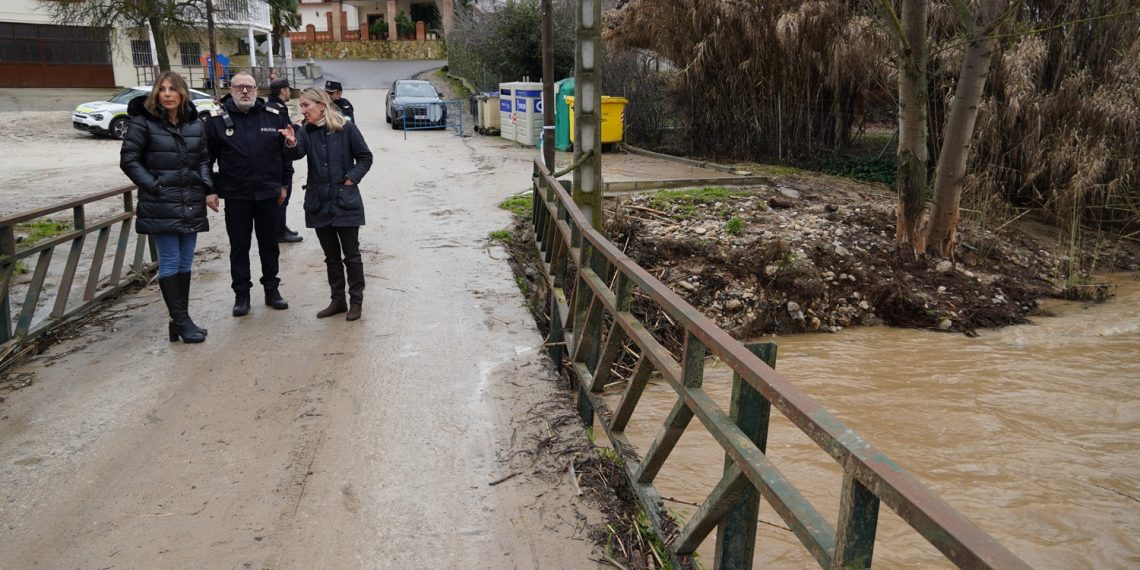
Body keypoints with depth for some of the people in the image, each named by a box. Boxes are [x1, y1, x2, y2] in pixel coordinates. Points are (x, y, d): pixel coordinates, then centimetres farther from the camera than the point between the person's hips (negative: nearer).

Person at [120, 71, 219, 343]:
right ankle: (180, 321, 2)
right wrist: (154, 187, -12)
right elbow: (129, 160, -4)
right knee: (170, 262, -3)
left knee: (185, 262, 9)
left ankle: (181, 319, 17)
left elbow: (203, 160, 16)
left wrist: (209, 190, 3)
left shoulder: (195, 124, 9)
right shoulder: (143, 122, -4)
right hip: (161, 206, -5)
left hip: (191, 204, 5)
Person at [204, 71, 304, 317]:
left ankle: (272, 289, 24)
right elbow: (206, 157, 0)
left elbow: (288, 154, 9)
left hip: (268, 193, 1)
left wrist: (288, 165, -5)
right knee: (239, 246, 7)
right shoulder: (217, 119, -2)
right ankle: (241, 294, 17)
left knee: (269, 244, 12)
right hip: (235, 195, -1)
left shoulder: (274, 116, 2)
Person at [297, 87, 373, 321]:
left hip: (345, 201, -4)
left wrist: (351, 179, -10)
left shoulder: (345, 128, -7)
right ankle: (338, 300, 24)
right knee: (331, 256, 13)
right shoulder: (306, 132, 2)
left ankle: (356, 301, 17)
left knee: (351, 255, 5)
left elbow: (365, 157, 0)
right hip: (319, 203, 4)